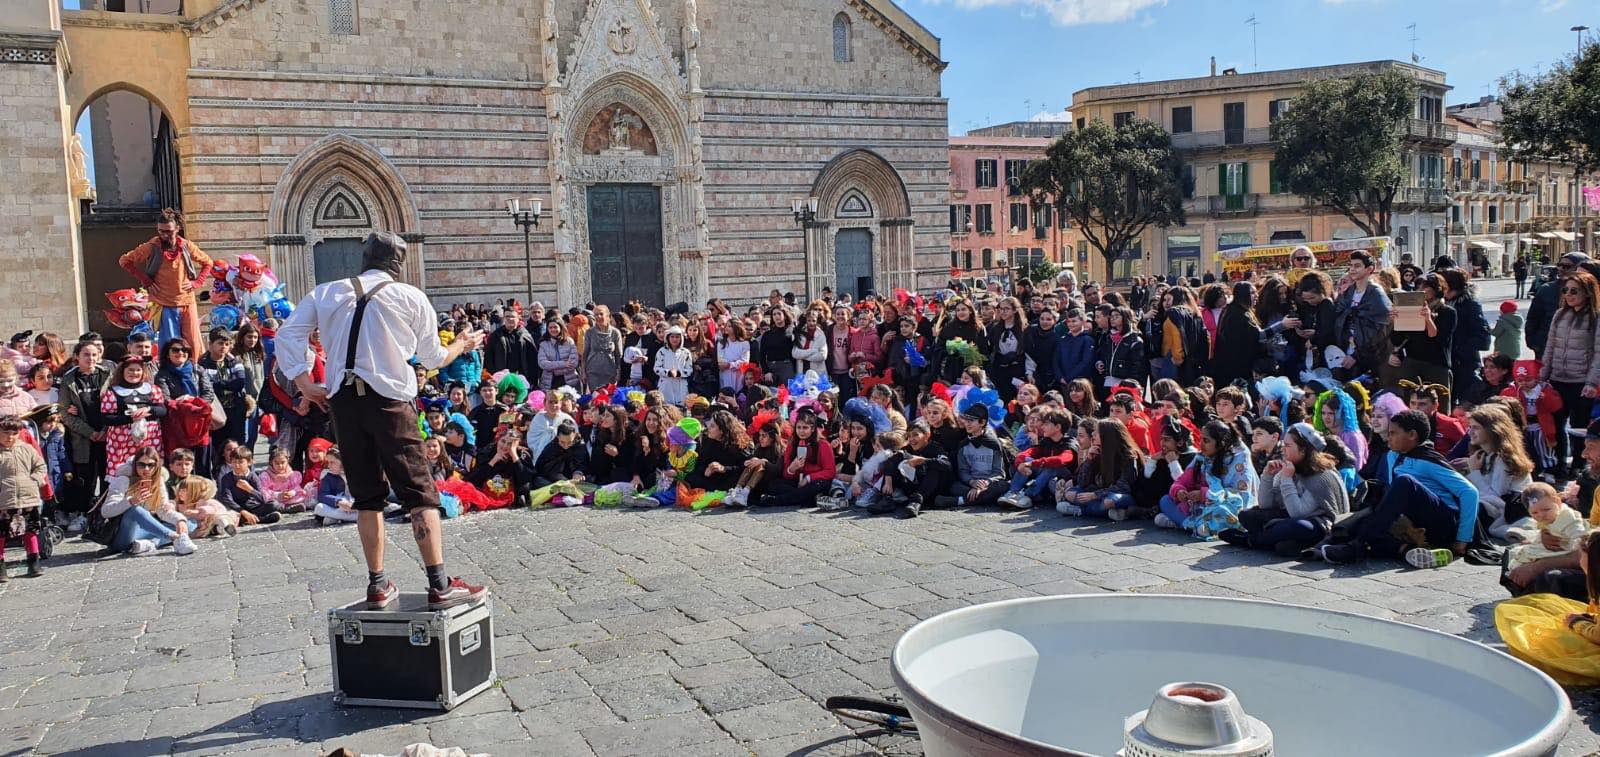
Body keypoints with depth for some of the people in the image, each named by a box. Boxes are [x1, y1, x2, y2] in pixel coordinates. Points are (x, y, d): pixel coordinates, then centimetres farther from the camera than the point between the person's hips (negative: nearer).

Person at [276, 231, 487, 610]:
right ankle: (439, 585, -4)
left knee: (366, 495, 13)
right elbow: (432, 357, 11)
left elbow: (287, 334, 3)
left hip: (342, 400, 4)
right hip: (389, 399, -3)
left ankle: (377, 585, 16)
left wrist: (304, 383, 4)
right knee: (419, 493, 0)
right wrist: (462, 344, 29)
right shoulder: (411, 297, 4)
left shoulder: (327, 293, 11)